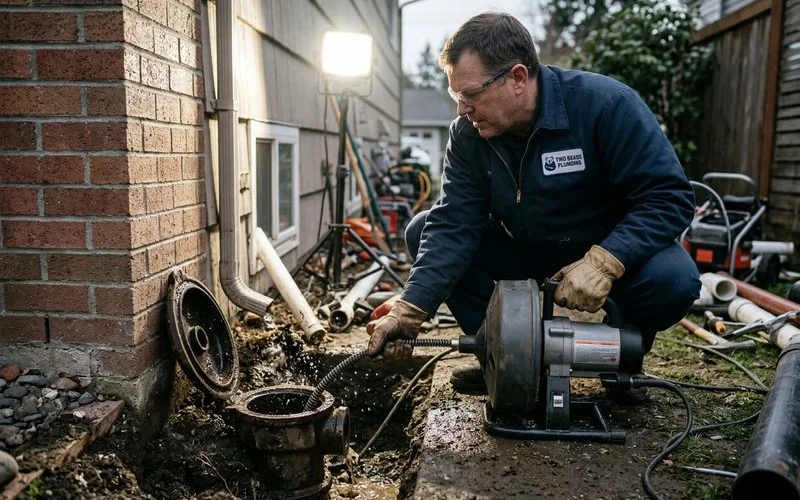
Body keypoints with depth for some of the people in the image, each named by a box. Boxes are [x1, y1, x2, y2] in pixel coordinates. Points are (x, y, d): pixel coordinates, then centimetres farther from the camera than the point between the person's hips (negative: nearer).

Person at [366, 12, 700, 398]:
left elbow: (670, 196, -25)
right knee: (423, 231, -11)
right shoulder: (468, 134, -12)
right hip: (522, 251, 4)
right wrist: (410, 311, -30)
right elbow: (452, 225, -19)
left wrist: (605, 262, -41)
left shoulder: (606, 105, -24)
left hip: (611, 251, -3)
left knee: (672, 279, -35)